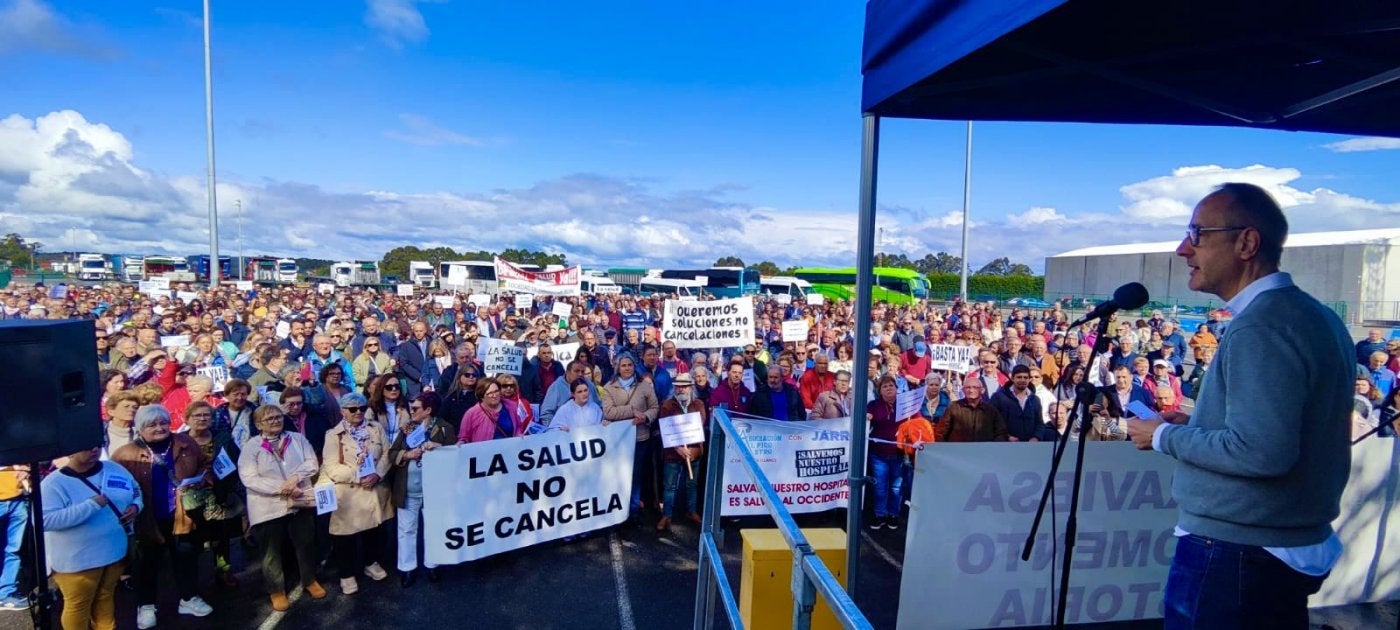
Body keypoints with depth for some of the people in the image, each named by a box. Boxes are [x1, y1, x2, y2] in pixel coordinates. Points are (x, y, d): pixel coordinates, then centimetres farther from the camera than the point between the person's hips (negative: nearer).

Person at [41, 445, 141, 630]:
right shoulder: (54, 483, -16)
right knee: (78, 606, 12)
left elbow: (136, 490, 15)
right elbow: (45, 520, -26)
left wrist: (136, 506, -6)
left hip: (115, 552, 5)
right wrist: (91, 505, -30)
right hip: (77, 560, -5)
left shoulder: (114, 469, 0)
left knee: (106, 597, 23)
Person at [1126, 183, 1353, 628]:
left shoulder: (1259, 327, -22)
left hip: (1233, 553, -10)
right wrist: (1196, 426, 11)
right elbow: (1285, 430, 16)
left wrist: (1166, 435, -15)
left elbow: (1262, 452, -28)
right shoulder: (1317, 316, 9)